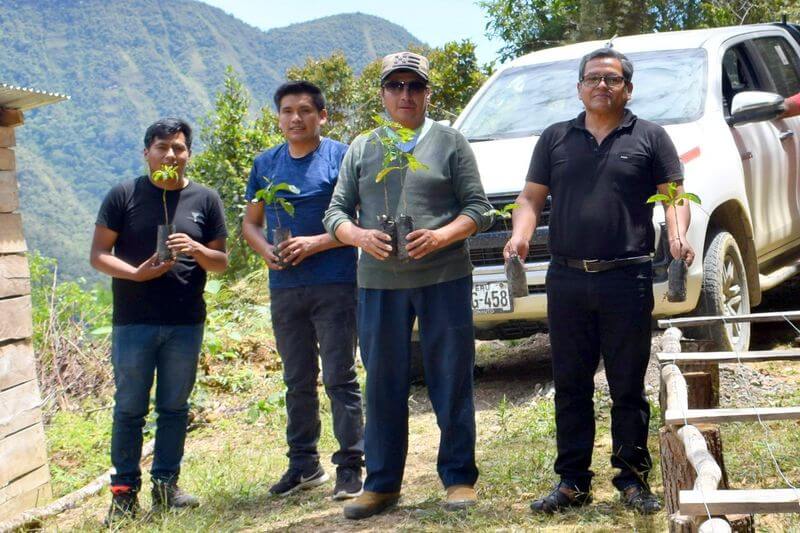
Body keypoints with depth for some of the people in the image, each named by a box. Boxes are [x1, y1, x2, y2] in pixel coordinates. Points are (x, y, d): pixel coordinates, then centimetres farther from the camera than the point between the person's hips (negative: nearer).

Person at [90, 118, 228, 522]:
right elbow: (99, 254, -1)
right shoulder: (124, 196, 1)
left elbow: (221, 262, 9)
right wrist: (136, 273, -18)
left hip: (186, 323, 2)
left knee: (175, 407, 9)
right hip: (133, 322, -2)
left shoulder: (205, 200, 7)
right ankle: (124, 492, 9)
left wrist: (197, 250, -12)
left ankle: (165, 484, 19)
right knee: (129, 409, 2)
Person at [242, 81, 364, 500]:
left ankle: (350, 465, 3)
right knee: (298, 381, 13)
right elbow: (250, 222, 17)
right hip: (284, 288, 5)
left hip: (334, 284, -5)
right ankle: (303, 464, 23)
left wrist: (316, 243, -17)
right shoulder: (266, 164, 13)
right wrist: (265, 250, -4)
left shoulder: (341, 157, -2)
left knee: (339, 378, -4)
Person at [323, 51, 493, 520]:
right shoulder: (362, 148, 13)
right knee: (383, 385, 7)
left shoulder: (450, 141, 6)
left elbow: (478, 208, 3)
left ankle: (460, 477, 14)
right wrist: (359, 235, -11)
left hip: (444, 279, -2)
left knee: (452, 382, 2)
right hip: (379, 282, 2)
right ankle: (383, 483, 17)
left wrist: (441, 236, -15)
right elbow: (336, 212, 11)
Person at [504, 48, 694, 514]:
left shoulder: (650, 137, 8)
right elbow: (532, 197, 13)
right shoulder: (555, 139, 15)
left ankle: (633, 478, 15)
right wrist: (521, 234, -7)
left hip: (628, 279, -2)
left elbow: (675, 195, 4)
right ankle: (573, 481, 16)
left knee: (628, 385, 4)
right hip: (567, 279, 3)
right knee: (570, 386, 8)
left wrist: (679, 234, -16)